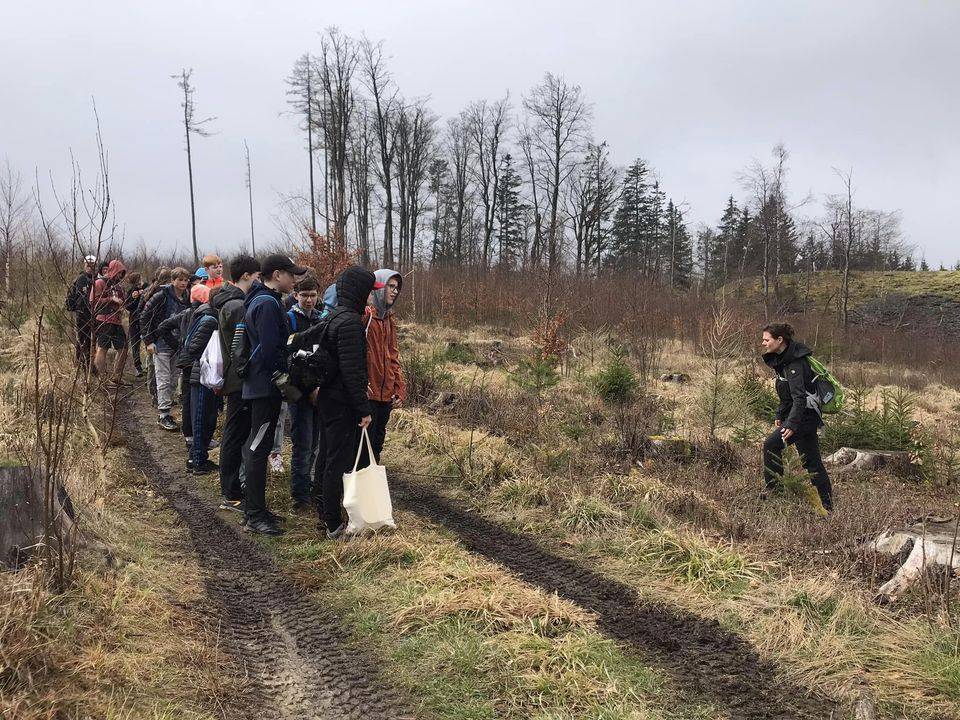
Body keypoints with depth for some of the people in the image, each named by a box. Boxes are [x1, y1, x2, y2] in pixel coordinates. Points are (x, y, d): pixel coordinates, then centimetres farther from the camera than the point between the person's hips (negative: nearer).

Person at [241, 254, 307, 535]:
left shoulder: (260, 299, 16)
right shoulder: (268, 303, -17)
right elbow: (270, 349, -22)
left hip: (258, 384, 11)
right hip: (267, 384, -11)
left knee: (255, 446, 16)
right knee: (258, 448, -6)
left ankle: (253, 508, 25)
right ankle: (255, 515, 0)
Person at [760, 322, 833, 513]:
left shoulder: (795, 364, -20)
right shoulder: (782, 360, 10)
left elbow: (799, 398, -28)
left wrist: (792, 424, -35)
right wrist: (780, 415, 22)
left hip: (804, 414, -10)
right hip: (808, 417, 10)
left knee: (771, 444, -19)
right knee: (812, 462, 12)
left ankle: (772, 488, -10)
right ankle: (827, 507, 18)